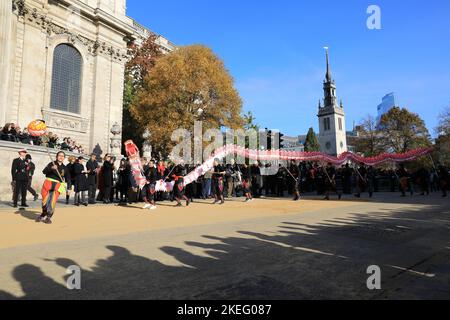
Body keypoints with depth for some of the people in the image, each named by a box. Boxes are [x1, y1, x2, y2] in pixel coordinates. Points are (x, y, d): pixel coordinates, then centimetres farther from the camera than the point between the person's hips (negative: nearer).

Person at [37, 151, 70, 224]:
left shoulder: (65, 168, 8)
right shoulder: (52, 164, 2)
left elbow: (67, 179, 12)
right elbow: (44, 171, -10)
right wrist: (51, 168, -28)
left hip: (57, 186, 1)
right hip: (48, 183, -1)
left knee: (53, 202, -7)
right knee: (45, 200, 4)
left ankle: (49, 217, 9)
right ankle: (43, 215, 27)